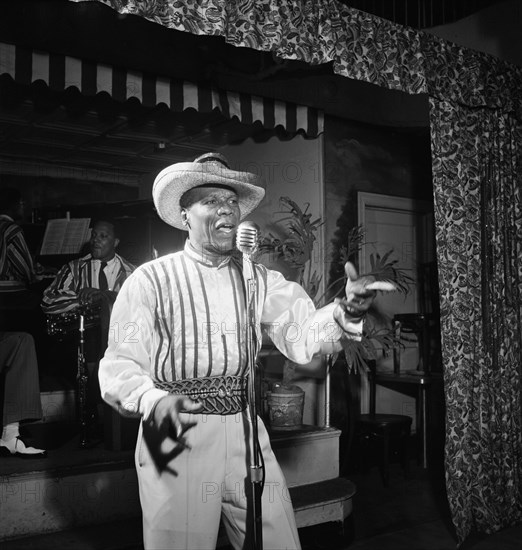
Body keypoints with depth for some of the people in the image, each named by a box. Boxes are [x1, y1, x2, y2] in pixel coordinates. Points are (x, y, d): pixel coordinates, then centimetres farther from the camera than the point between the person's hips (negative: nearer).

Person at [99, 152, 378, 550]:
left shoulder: (257, 279, 6)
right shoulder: (151, 280, -6)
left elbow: (301, 336, -6)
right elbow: (120, 366, -9)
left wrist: (347, 312, -26)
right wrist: (152, 403, -30)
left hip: (245, 431, 4)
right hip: (176, 435, -3)